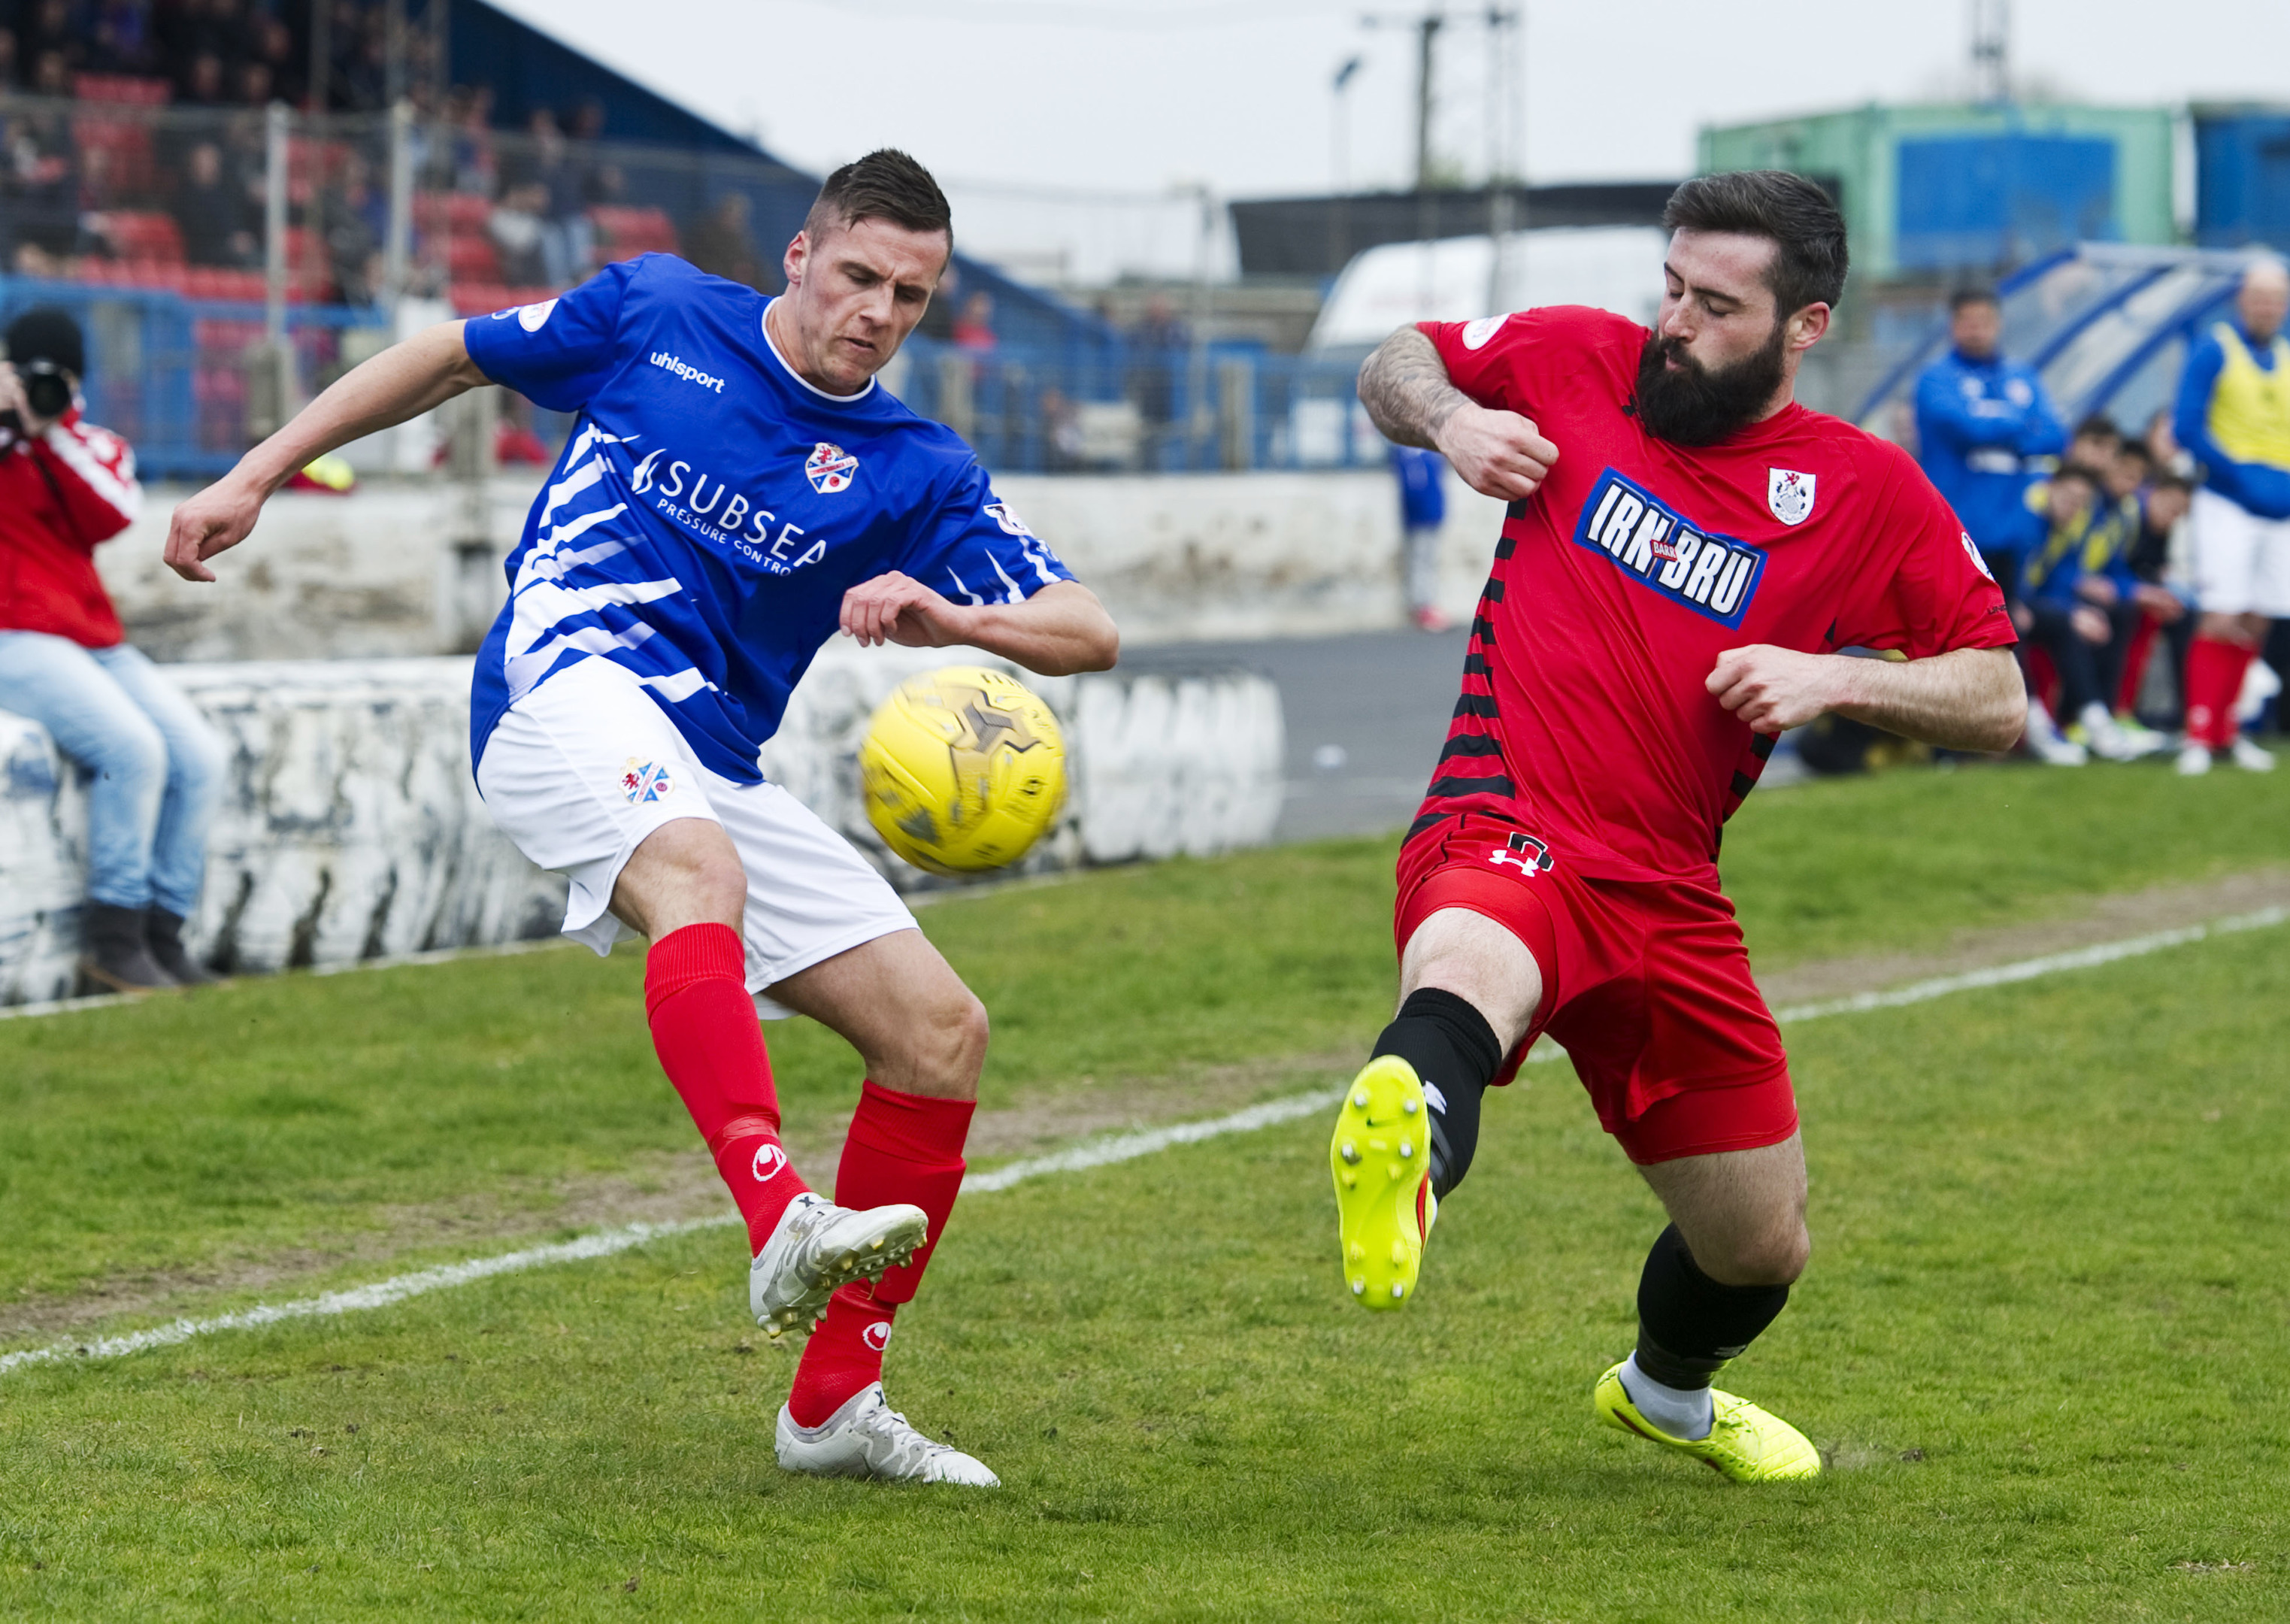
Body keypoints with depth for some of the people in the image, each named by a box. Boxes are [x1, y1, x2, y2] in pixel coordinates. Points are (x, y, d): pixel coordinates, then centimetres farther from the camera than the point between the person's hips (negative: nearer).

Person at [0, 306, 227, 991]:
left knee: (200, 757, -9)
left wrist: (55, 433, -10)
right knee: (132, 747, -26)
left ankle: (162, 931, -6)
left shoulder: (97, 447, 18)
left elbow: (108, 519, -3)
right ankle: (114, 937, -21)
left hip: (100, 646, 6)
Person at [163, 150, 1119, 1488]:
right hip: (570, 679, -5)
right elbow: (450, 360, 20)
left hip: (714, 770, 5)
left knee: (941, 1033, -3)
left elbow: (1089, 632, 3)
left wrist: (954, 617, -18)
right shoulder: (655, 314, 7)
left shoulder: (919, 472, 9)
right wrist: (256, 477, 17)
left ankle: (834, 1407, 6)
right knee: (697, 871, -38)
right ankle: (782, 1227, -57)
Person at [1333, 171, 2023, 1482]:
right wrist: (1450, 419, -5)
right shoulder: (1577, 362, 1)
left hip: (1669, 895, 3)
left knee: (1761, 1251, 16)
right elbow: (1395, 366, 19)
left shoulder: (1870, 492, 1)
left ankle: (1668, 1390, 51)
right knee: (1463, 976, -43)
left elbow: (1996, 700, 3)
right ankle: (1407, 1150, -78)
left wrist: (1833, 678, -14)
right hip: (1505, 839, -3)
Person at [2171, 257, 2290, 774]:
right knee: (2221, 619, -13)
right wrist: (2241, 476, -16)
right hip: (2227, 505, -6)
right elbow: (2187, 427, -10)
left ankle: (2225, 731, 16)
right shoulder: (2214, 351, -5)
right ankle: (2198, 736, -12)